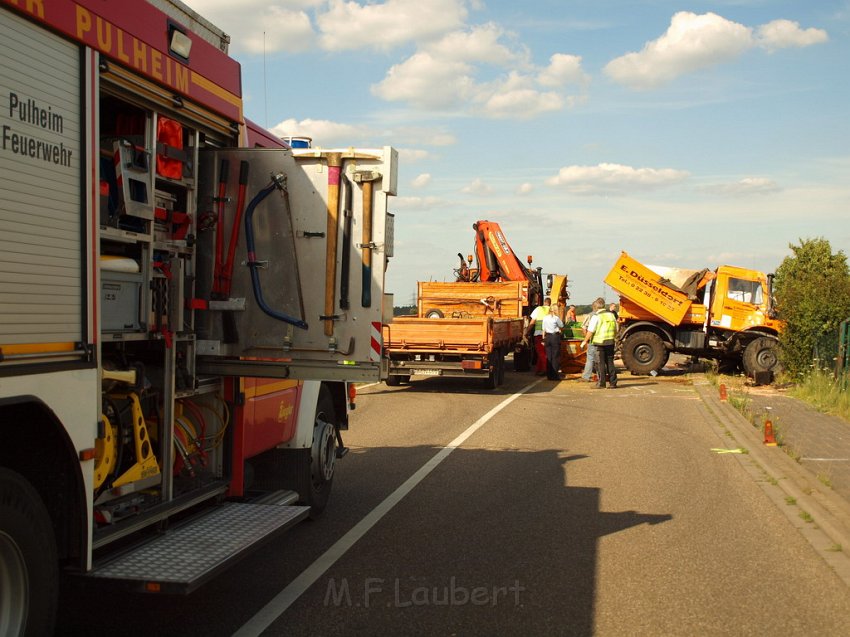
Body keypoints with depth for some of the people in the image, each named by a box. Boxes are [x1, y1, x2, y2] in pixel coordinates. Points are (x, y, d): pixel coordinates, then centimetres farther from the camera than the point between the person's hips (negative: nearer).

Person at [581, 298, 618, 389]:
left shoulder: (596, 316, -9)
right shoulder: (611, 314, 10)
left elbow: (590, 331, -11)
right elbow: (616, 330, 16)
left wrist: (585, 341, -2)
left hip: (599, 342, -5)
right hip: (610, 342, 5)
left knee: (600, 363, 1)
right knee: (610, 362, 12)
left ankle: (601, 383, 2)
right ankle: (613, 383, 12)